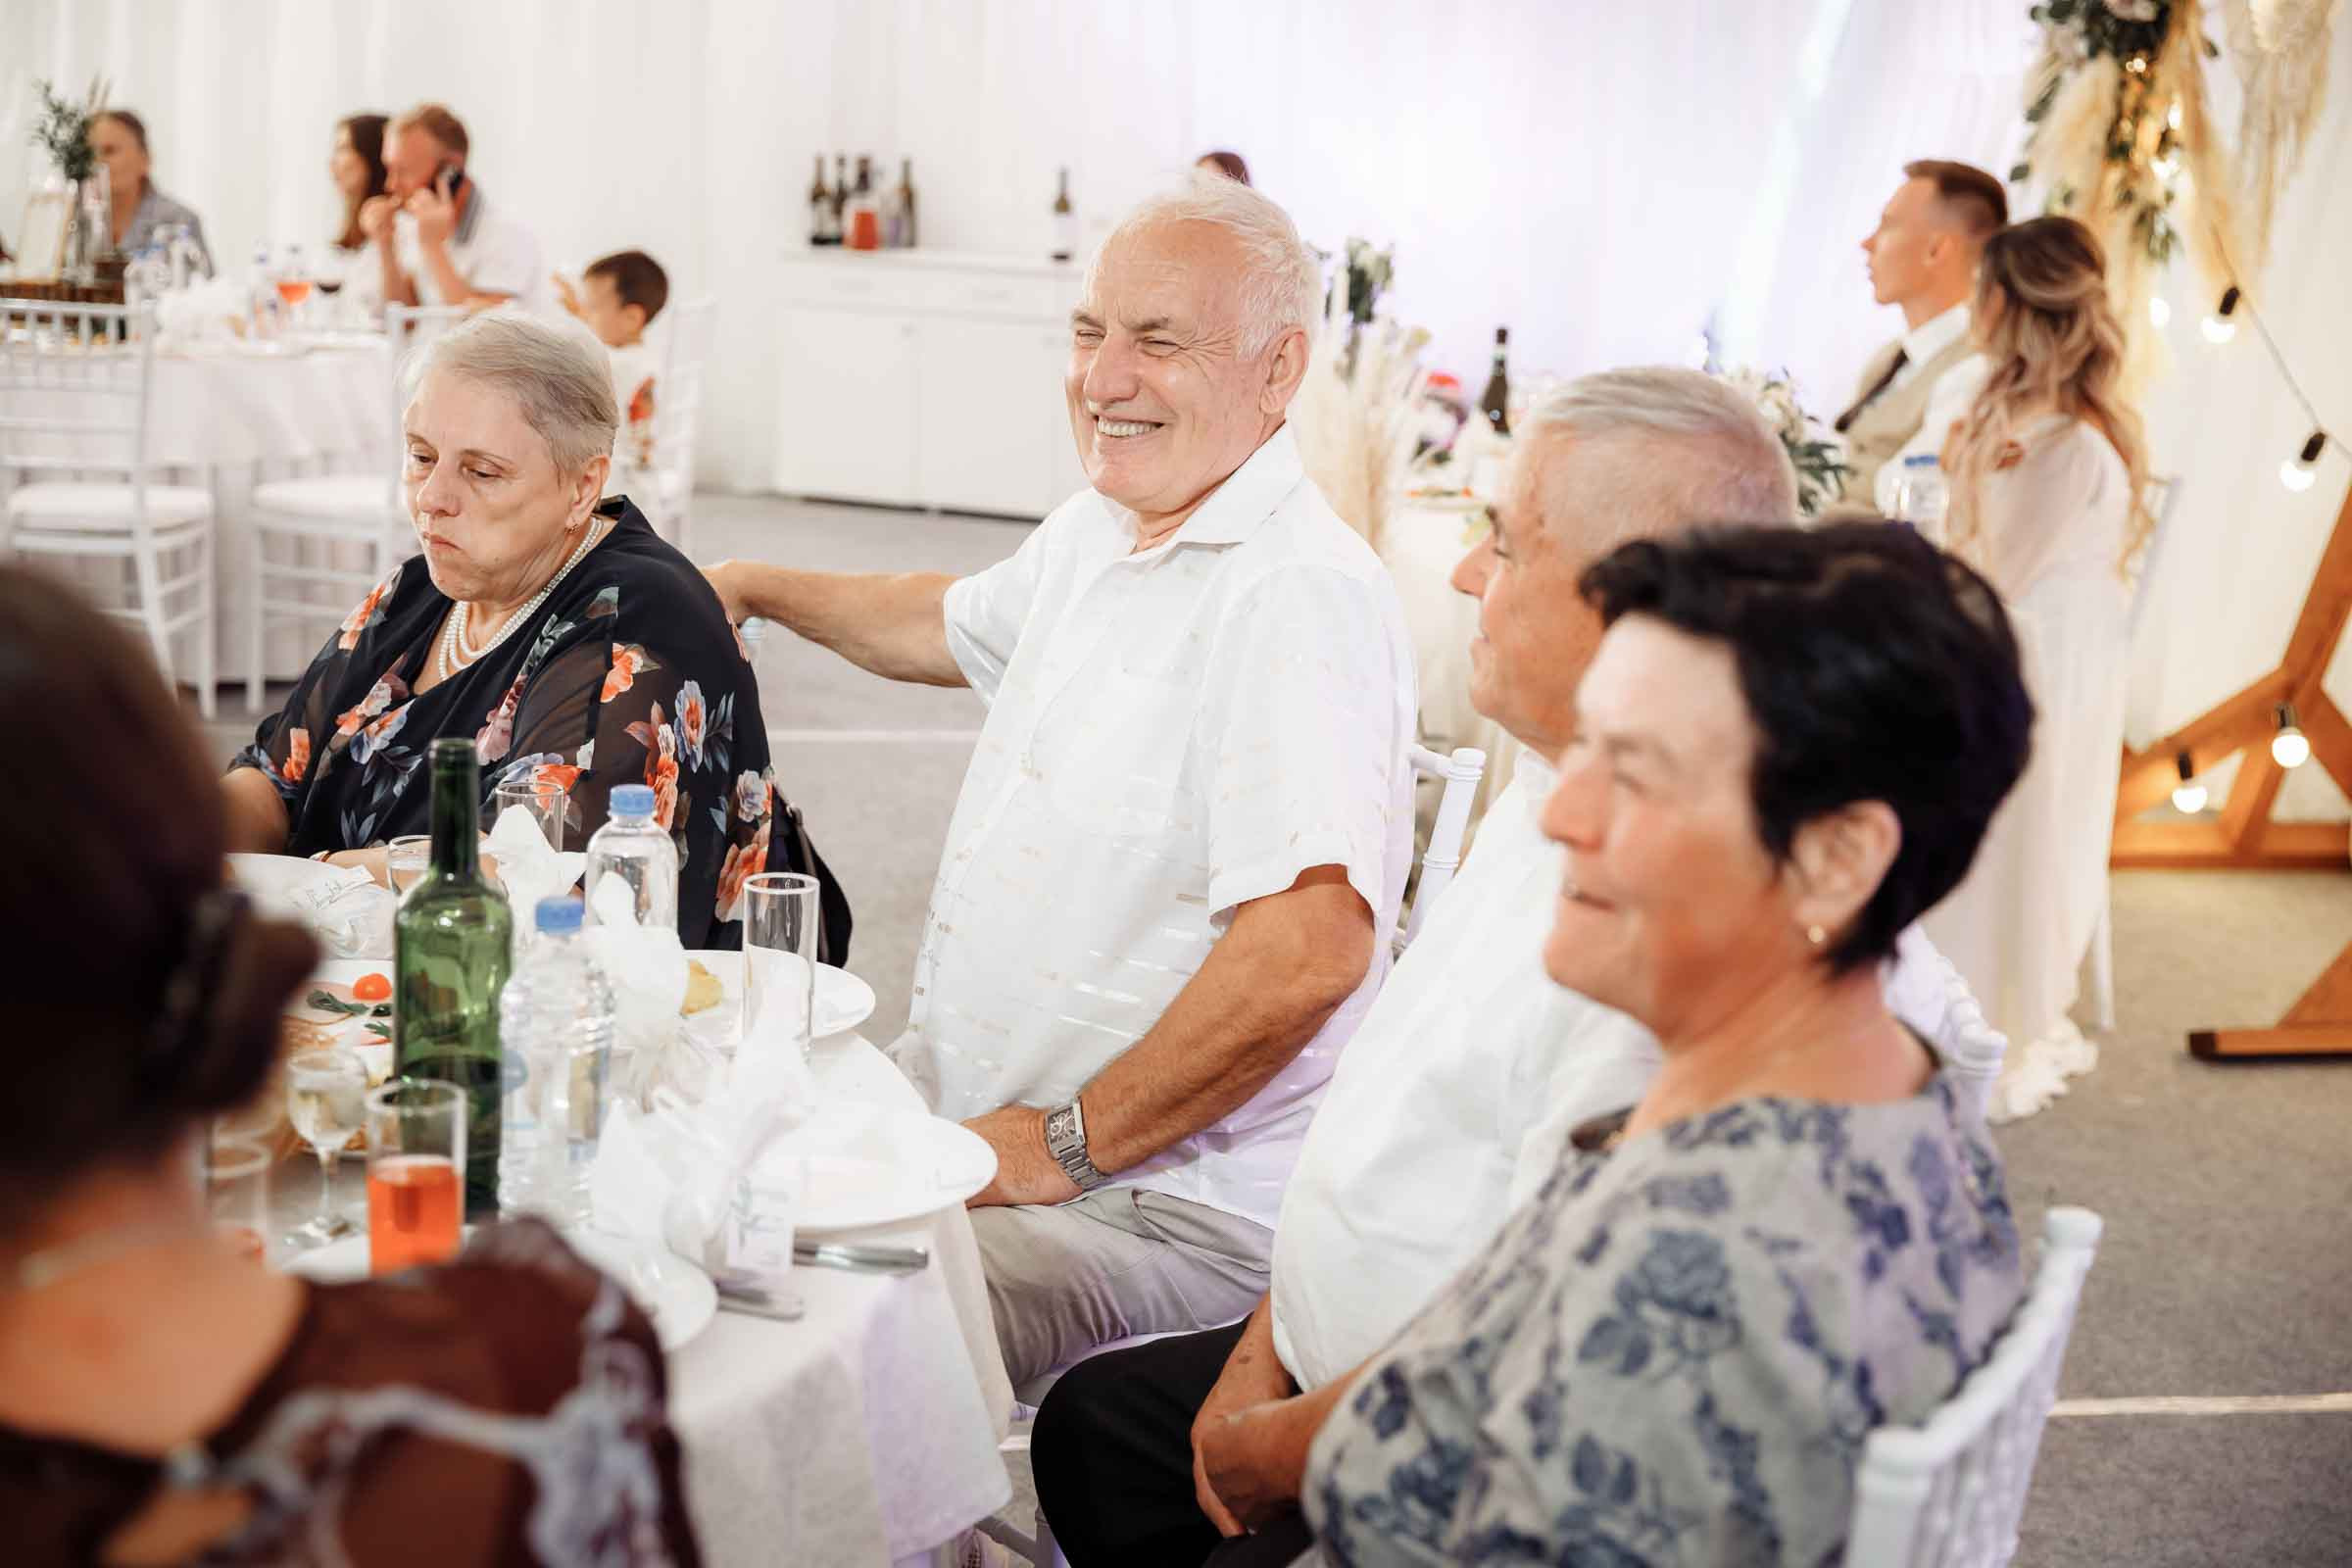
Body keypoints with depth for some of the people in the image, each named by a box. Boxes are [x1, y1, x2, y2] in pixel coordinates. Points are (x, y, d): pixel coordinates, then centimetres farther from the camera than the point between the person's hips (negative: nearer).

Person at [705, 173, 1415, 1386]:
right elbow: (962, 627, 36)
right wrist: (753, 589, 40)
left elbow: (1312, 949, -31)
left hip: (1167, 1209, -9)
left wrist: (1066, 1148, -22)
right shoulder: (1098, 527, 11)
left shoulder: (1301, 596, -21)